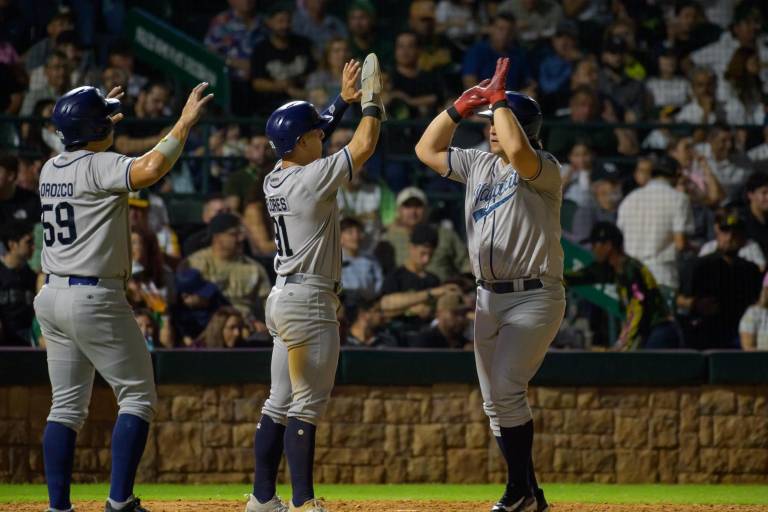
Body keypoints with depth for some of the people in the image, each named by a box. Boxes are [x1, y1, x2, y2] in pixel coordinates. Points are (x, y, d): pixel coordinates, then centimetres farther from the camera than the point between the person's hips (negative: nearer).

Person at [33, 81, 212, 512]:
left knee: (68, 405, 11)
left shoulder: (51, 169, 10)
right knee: (138, 395, -1)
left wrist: (102, 119, 42)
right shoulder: (100, 167, -14)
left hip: (53, 296, 8)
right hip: (96, 298, -8)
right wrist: (185, 124, -24)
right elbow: (148, 171, -33)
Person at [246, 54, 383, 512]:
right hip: (309, 301, -9)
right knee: (308, 405, -7)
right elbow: (364, 146, -14)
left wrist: (345, 100, 23)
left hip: (286, 297, 9)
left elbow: (308, 135, 25)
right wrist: (373, 101, 1)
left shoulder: (277, 178, 8)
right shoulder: (310, 179, -16)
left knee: (281, 403, 12)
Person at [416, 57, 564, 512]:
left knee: (507, 390, -18)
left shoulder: (545, 170, -10)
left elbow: (517, 151, -31)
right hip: (490, 298, 8)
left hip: (535, 298, -8)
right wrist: (461, 107, 9)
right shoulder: (479, 164, 13)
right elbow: (428, 149, 20)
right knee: (494, 402, 6)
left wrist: (498, 99, -19)